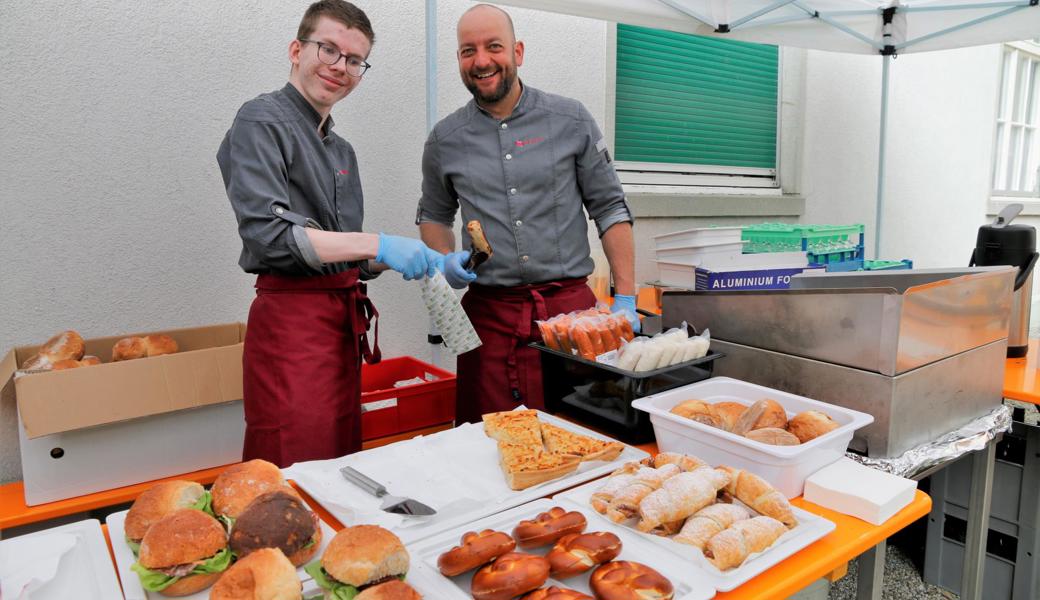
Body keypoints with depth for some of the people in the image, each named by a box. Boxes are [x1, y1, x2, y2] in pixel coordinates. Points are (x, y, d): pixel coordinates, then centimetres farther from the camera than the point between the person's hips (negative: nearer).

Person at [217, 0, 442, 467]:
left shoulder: (342, 150, 17)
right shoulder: (262, 122, -6)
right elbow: (269, 233, -19)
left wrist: (422, 261, 5)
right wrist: (377, 244, -23)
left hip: (344, 321, 8)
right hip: (292, 319, -8)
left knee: (342, 462, 15)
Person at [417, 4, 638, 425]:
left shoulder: (571, 121, 1)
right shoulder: (445, 140, 6)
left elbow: (609, 209, 4)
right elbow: (433, 215, 19)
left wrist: (625, 299, -1)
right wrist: (447, 261, -2)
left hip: (570, 306, -1)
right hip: (488, 315, 1)